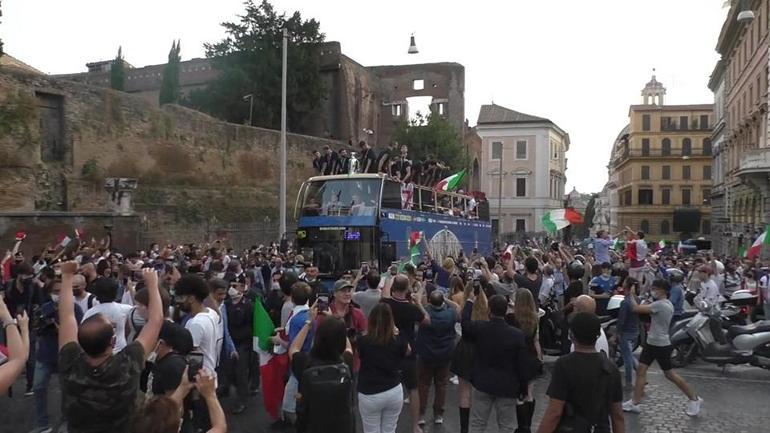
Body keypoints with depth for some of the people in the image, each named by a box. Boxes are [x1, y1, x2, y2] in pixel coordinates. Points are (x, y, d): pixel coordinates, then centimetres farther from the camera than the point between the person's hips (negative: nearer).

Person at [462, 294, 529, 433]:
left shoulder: (480, 328, -12)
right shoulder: (517, 335, -14)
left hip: (483, 384, 1)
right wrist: (523, 390, 4)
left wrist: (469, 302, 23)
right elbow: (522, 366, -9)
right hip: (507, 387, -1)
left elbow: (465, 323, 12)